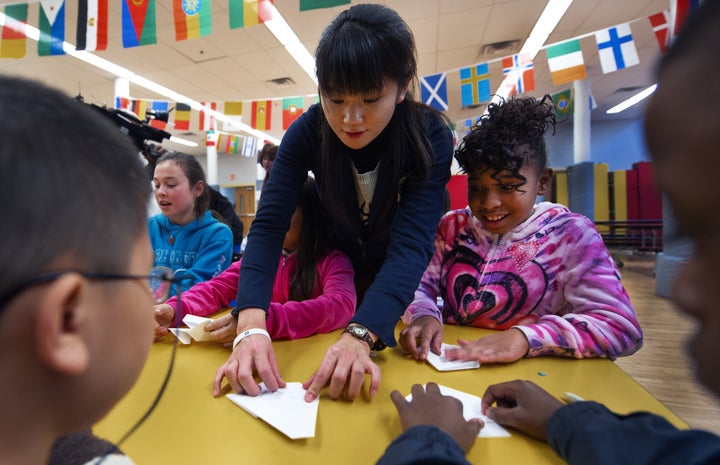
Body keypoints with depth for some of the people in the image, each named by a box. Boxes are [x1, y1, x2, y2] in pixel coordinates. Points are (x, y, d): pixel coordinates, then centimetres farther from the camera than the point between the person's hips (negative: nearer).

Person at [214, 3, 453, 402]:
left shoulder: (431, 137, -27)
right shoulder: (308, 131, -22)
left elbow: (411, 244, -37)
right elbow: (268, 226, -29)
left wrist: (359, 336, -51)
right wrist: (251, 327, -43)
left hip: (407, 287, -1)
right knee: (335, 384, 20)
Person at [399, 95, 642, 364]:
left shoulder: (570, 234, -5)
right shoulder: (452, 227, 4)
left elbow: (622, 327, -13)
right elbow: (419, 286, 2)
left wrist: (525, 338, -28)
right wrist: (425, 315, -21)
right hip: (448, 370, 3)